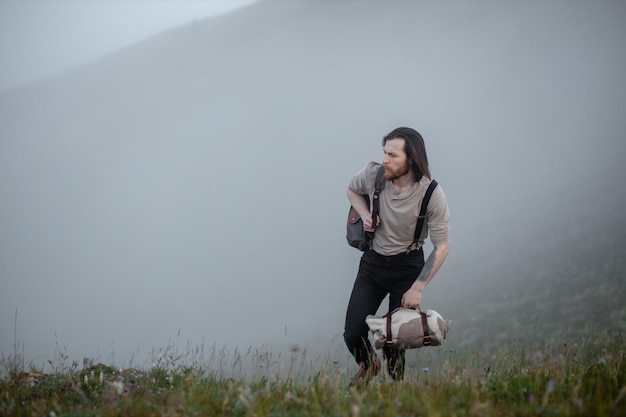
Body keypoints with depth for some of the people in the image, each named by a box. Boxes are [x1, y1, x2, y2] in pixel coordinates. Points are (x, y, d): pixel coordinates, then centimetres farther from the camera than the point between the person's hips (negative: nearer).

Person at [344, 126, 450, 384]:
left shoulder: (432, 194, -22)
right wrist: (364, 214, -10)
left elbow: (441, 247, -15)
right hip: (372, 263, 3)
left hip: (408, 266, -3)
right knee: (353, 335, -2)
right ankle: (368, 365, 33)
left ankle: (396, 383, 27)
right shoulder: (373, 174, -15)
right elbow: (352, 190, 11)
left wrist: (417, 288, -18)